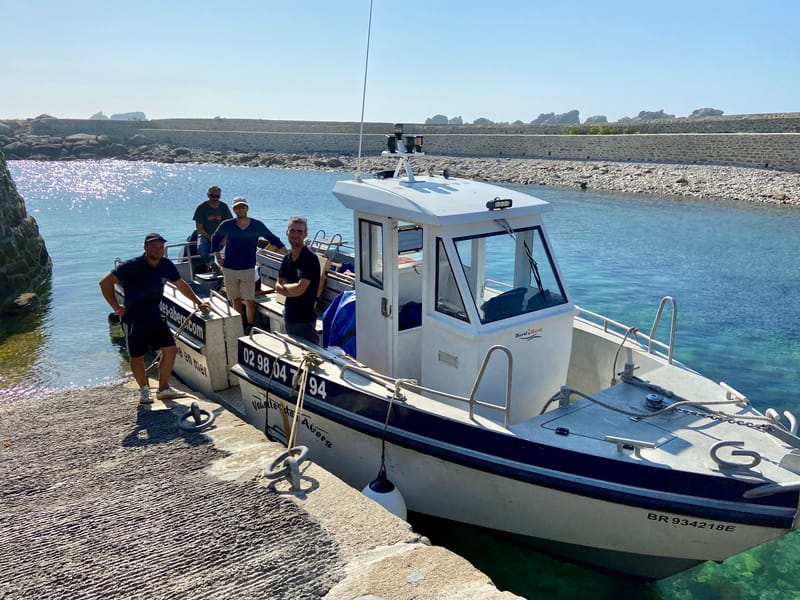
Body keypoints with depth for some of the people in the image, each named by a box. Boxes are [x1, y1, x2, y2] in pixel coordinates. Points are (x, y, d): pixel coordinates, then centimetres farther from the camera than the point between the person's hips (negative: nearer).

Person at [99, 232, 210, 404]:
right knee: (137, 357, 7)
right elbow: (105, 283, -18)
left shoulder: (166, 265, -2)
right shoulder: (132, 266, -19)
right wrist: (116, 307, -16)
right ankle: (144, 391, 28)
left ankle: (163, 388, 18)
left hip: (155, 317, 5)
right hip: (134, 320, -5)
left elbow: (181, 285, 14)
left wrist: (198, 302, 15)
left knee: (170, 349, 1)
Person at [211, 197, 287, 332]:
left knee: (250, 301, -6)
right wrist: (218, 257, 9)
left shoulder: (257, 225, -3)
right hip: (229, 269, 1)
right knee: (236, 300, 11)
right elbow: (215, 238, 15)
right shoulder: (227, 225, -2)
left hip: (248, 269, -1)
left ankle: (250, 329, 9)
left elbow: (273, 239, 6)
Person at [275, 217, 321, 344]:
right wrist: (292, 289, -13)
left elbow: (300, 289, -21)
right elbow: (278, 287, 7)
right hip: (289, 316, 8)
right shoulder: (287, 258, 9)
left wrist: (284, 286, -2)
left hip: (305, 319, -8)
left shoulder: (310, 259, -15)